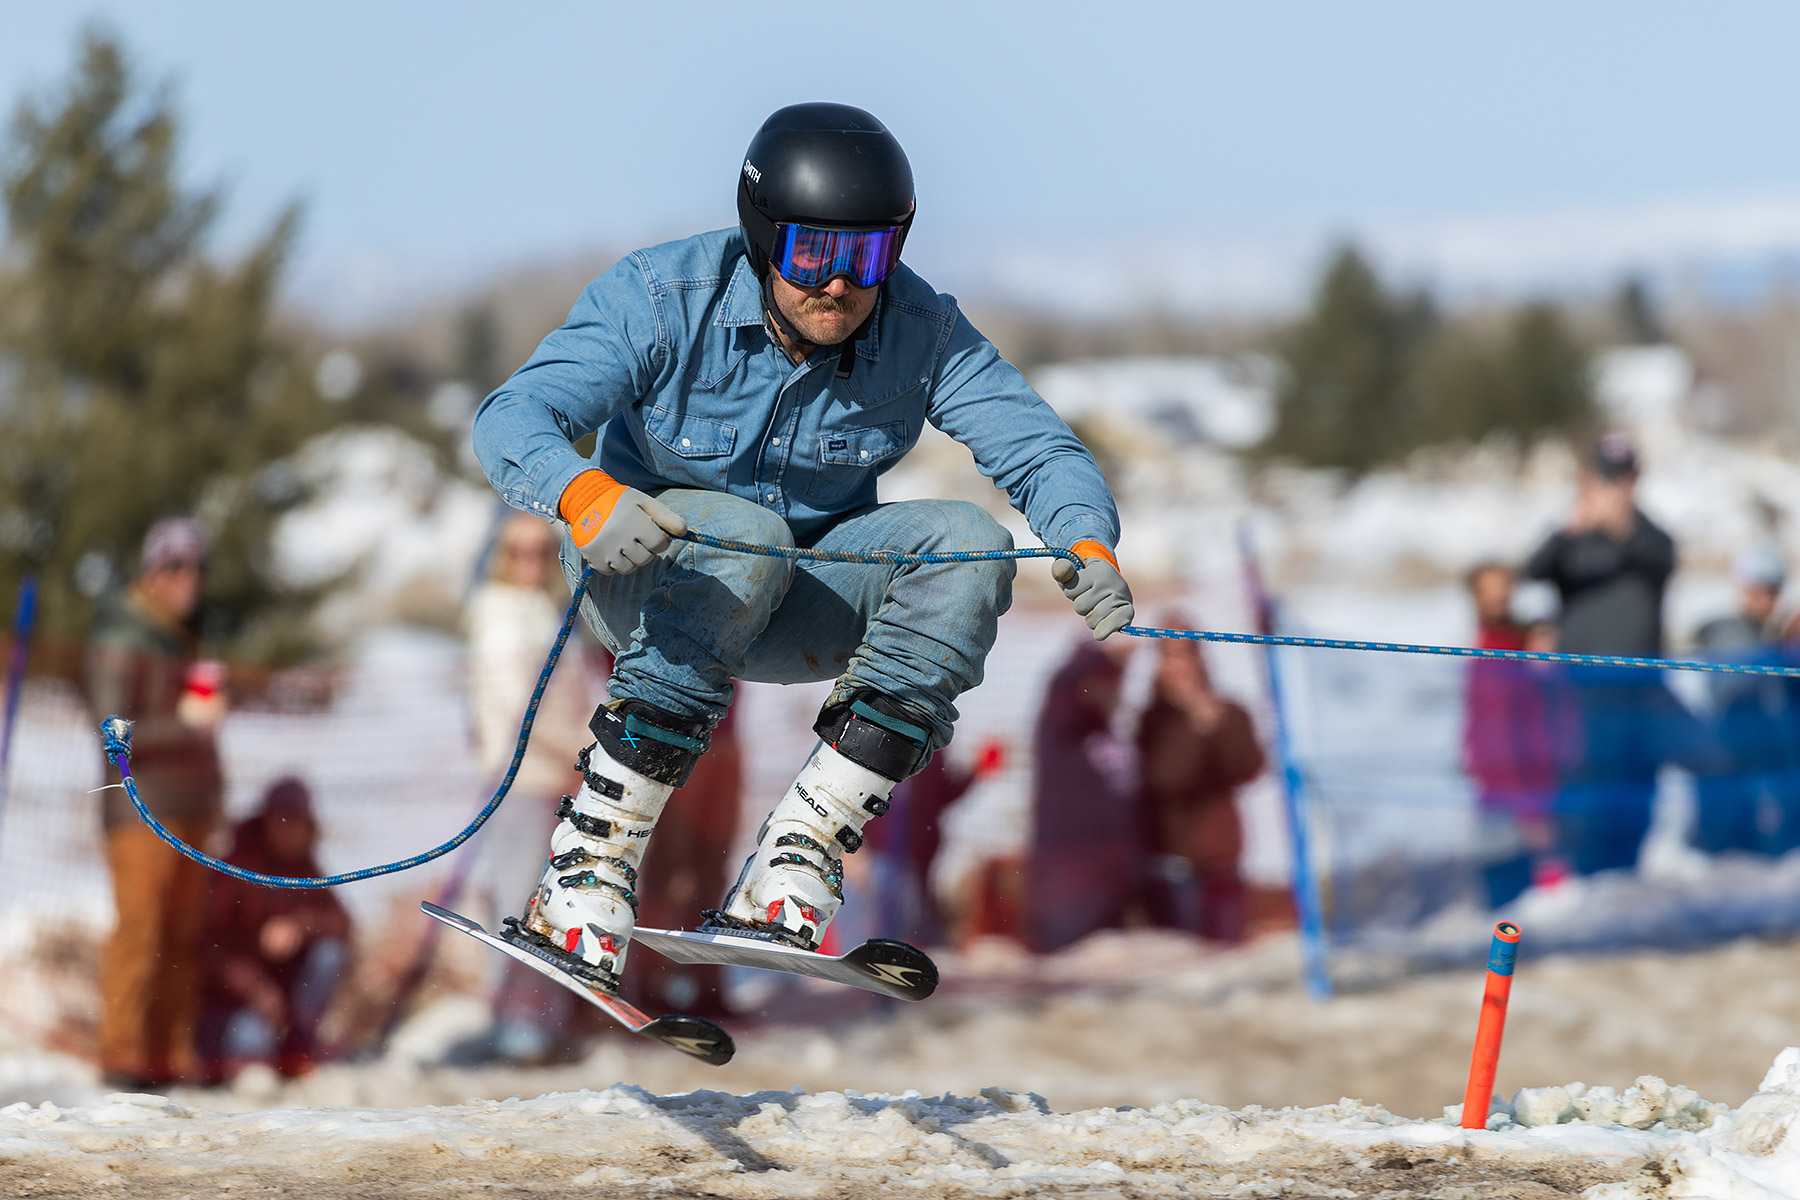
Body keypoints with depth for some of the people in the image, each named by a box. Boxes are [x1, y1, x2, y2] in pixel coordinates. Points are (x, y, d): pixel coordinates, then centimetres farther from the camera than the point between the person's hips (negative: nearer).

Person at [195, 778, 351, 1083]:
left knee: (329, 951, -20)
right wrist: (255, 988, -35)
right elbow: (212, 943, -20)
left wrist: (302, 925, -29)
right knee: (252, 1039, -38)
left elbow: (341, 924, -6)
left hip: (283, 984, 6)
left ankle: (298, 1047, -12)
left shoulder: (304, 870, 6)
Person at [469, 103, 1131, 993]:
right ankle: (589, 867, -34)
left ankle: (789, 874, -28)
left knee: (970, 545, -23)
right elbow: (512, 420, -31)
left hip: (798, 604, 4)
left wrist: (1089, 546, -39)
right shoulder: (664, 300, -21)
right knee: (743, 535, -37)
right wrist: (585, 495, -54)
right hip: (643, 576, -4)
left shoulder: (921, 334, -12)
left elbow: (1038, 450, -15)